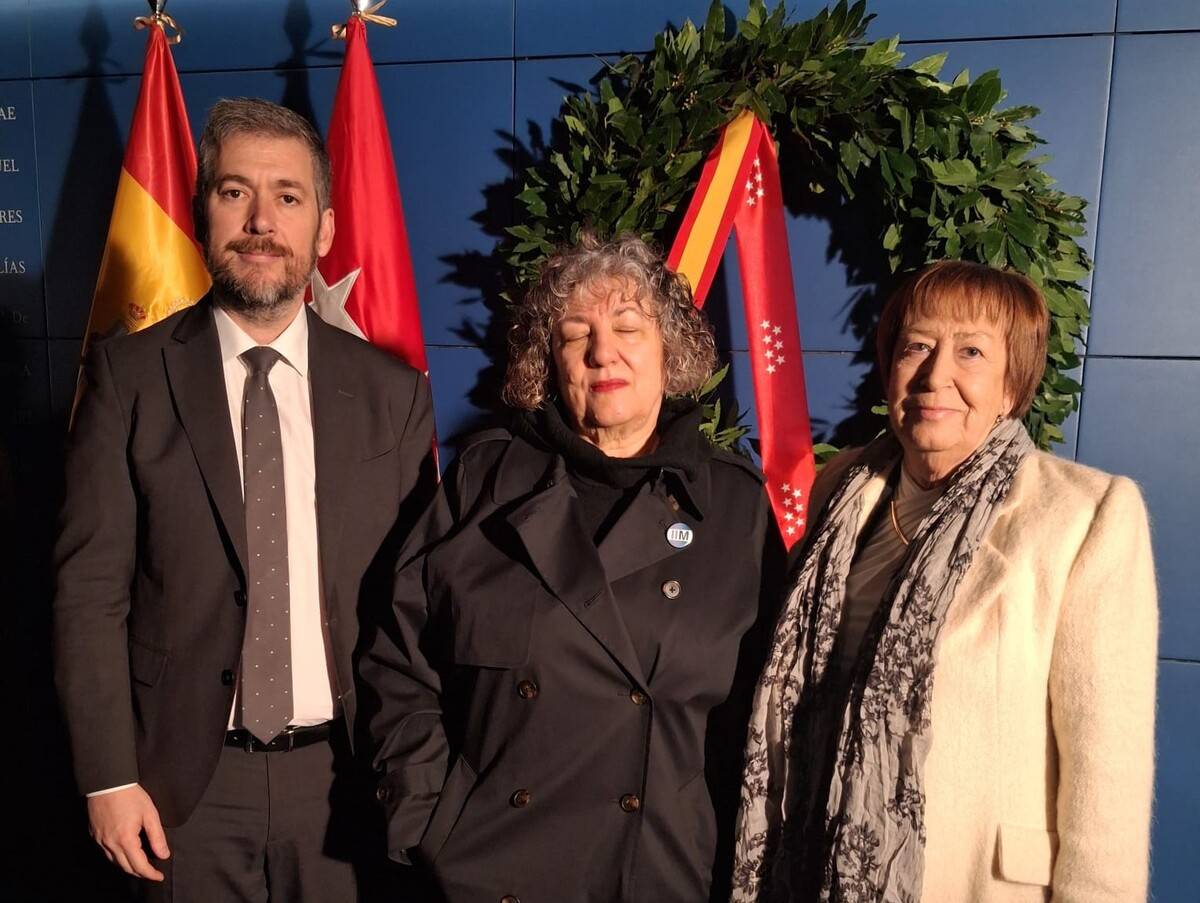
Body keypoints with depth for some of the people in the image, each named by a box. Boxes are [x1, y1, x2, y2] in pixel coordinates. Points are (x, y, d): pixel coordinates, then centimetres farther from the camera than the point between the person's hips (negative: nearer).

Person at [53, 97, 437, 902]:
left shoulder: (394, 392, -3)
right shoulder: (129, 375, -6)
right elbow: (91, 589, -5)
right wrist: (108, 775, -7)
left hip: (339, 769, 1)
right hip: (186, 774, 0)